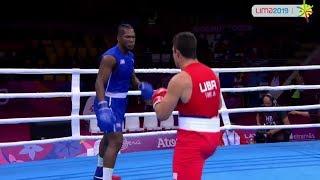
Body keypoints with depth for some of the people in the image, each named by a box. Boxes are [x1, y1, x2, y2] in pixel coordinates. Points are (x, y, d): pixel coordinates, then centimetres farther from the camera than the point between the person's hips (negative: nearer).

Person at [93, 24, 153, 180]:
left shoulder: (130, 56, 6)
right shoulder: (110, 56, -22)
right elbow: (99, 81, -28)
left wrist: (140, 85, 0)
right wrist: (103, 105, -40)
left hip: (120, 101, 10)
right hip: (108, 102, -10)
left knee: (109, 137, 23)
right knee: (116, 141, -16)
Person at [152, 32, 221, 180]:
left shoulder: (180, 79, -15)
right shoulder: (212, 74, 8)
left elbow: (162, 115, -11)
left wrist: (157, 98, 10)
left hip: (192, 139, -8)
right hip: (213, 136, 8)